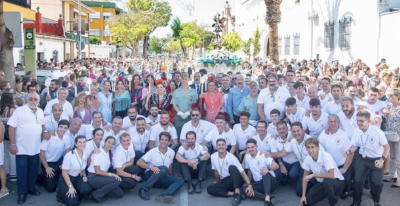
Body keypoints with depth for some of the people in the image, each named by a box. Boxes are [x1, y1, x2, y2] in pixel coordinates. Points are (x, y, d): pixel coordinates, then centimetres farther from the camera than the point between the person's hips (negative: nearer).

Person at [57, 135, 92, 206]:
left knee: (87, 189, -26)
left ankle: (75, 196, 6)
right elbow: (64, 172, -19)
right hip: (66, 179, -5)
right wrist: (70, 187, -21)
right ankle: (60, 193, 12)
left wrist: (84, 176, -6)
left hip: (77, 178, 5)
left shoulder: (85, 155, -3)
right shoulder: (69, 155, -23)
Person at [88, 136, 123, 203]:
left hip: (102, 177, 8)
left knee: (120, 193, -5)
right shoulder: (98, 152, -12)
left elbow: (105, 170, 8)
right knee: (117, 180, -28)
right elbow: (97, 171, -17)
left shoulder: (108, 153, 12)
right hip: (93, 178, -8)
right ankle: (97, 194, -15)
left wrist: (113, 174, -9)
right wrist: (111, 174, -18)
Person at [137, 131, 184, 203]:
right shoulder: (153, 151, -5)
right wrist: (151, 167, -31)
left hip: (162, 178, 5)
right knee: (164, 168, -33)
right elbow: (139, 162, -15)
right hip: (150, 175, -4)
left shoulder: (172, 152, 7)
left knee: (180, 180, -20)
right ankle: (143, 190, -35)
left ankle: (163, 195, -48)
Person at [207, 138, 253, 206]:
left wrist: (249, 185, -34)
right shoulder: (213, 157, -3)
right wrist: (217, 181, 26)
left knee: (232, 167, -34)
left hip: (236, 180, -4)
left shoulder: (231, 157, -16)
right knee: (209, 188, -22)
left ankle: (237, 193, -38)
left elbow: (242, 172, -21)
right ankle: (233, 194, -26)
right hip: (225, 182, 4)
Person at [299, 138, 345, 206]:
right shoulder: (307, 159, -10)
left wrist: (313, 175, -29)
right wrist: (303, 195, -4)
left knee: (326, 181, -40)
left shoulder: (326, 156, -28)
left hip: (337, 182, -6)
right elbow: (305, 176, 0)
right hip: (321, 183, 6)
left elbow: (331, 175, -37)